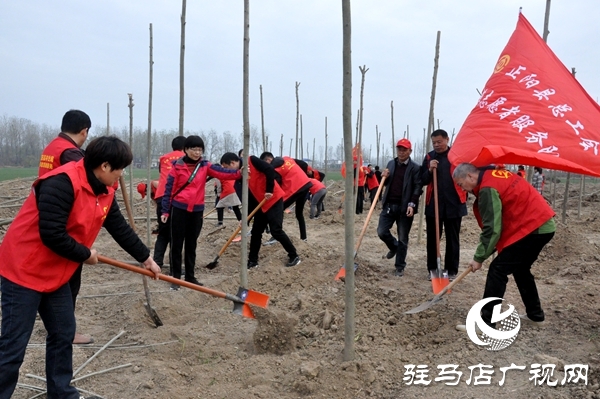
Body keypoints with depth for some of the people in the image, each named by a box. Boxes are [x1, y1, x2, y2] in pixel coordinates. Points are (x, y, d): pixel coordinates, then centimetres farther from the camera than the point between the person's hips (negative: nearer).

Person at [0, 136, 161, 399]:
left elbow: (120, 228, 13)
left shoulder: (105, 192, 3)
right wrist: (86, 254, -13)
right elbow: (52, 235, -29)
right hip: (23, 272, -9)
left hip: (56, 274, 9)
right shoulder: (62, 183, -26)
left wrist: (146, 259, 17)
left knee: (63, 335, 14)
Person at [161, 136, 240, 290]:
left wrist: (238, 173, -30)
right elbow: (169, 189, -2)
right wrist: (165, 211, -5)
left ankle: (190, 276, 23)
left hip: (197, 210, 3)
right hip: (179, 209, -3)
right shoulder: (177, 167, -4)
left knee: (191, 244, 13)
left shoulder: (205, 166, 2)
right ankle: (176, 278, 13)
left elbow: (222, 173, -13)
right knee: (177, 244, 4)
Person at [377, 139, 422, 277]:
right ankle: (394, 247, 35)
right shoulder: (391, 164, 11)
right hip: (389, 205, 5)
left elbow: (418, 188, -10)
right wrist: (384, 177, -2)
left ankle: (400, 267, 15)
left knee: (403, 239, 3)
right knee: (382, 232, 3)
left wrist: (412, 204, -21)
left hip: (404, 207, -5)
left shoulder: (415, 167, -6)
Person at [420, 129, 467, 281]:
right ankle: (432, 268, 17)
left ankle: (452, 270, 15)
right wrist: (430, 170, -12)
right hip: (433, 204, 3)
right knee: (432, 238, 7)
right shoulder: (429, 157, 6)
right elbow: (422, 180, 6)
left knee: (452, 238, 7)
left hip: (454, 204, -2)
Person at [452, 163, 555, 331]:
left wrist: (479, 258, -9)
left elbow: (492, 229, -18)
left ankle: (485, 323, -5)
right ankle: (535, 315, 33)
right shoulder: (494, 175, 13)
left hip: (531, 227, -10)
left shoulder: (487, 188, -16)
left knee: (498, 270, -7)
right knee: (520, 269, 23)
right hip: (543, 224, 10)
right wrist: (492, 248, 16)